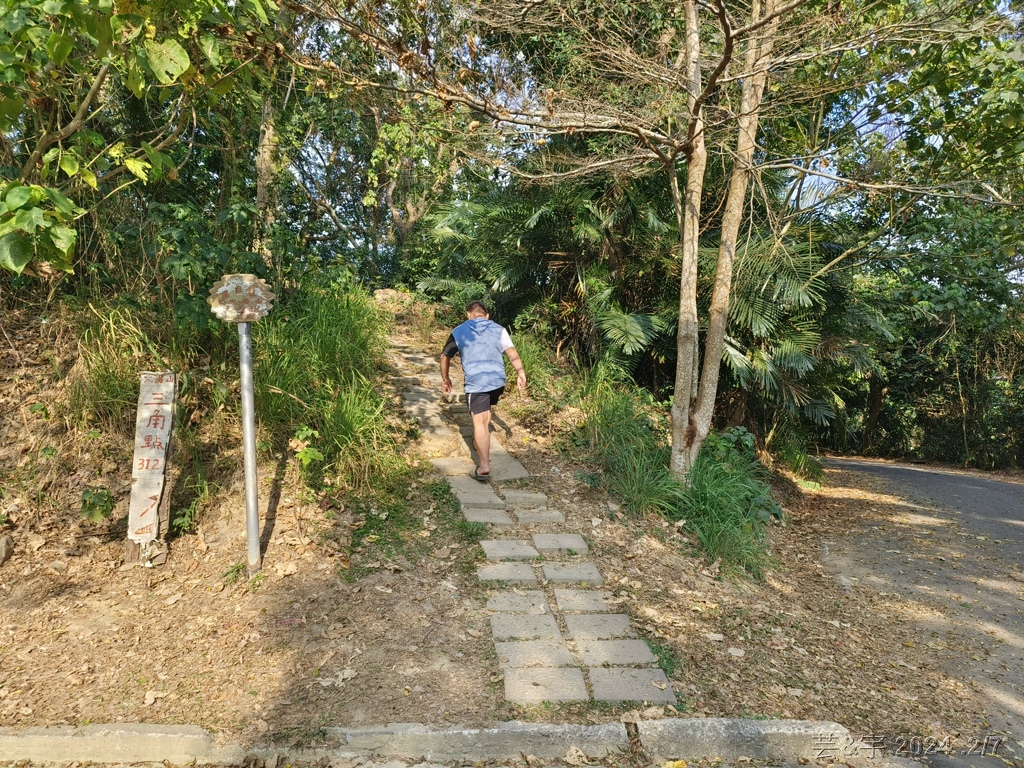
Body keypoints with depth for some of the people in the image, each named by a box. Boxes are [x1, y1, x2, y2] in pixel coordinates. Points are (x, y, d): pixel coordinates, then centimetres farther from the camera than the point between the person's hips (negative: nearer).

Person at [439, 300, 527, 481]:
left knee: (479, 422, -2)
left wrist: (445, 379, 30)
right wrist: (521, 373, -9)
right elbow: (511, 352, -2)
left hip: (476, 382, -3)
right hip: (497, 380, 3)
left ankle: (484, 467, -7)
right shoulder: (498, 329, 12)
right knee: (485, 413, 29)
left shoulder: (459, 332, 11)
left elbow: (445, 356, 18)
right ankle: (483, 449, 42)